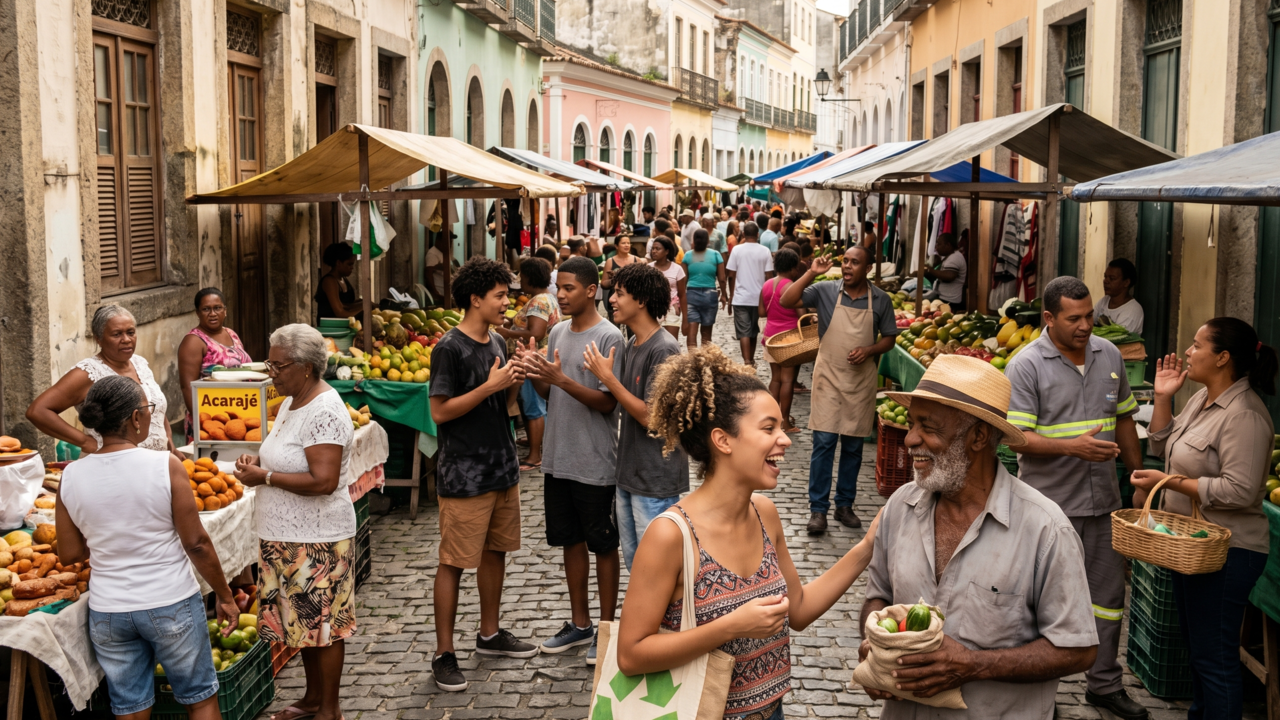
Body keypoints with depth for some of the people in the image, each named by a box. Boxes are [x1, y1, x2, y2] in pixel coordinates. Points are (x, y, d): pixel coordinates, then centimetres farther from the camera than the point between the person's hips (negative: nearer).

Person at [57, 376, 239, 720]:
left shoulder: (71, 476, -4)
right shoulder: (165, 466, -15)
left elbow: (69, 554, 3)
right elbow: (197, 543, -12)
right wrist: (225, 596, -1)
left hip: (108, 611, 4)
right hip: (171, 605, -3)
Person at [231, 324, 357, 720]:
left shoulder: (324, 412, -21)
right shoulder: (292, 401, 9)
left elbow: (324, 480, -28)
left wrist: (265, 477, -20)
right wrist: (257, 459, 4)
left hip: (316, 539, -9)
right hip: (286, 536, 10)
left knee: (322, 623, 2)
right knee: (304, 618, 19)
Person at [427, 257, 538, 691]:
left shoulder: (497, 343, 10)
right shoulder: (450, 349, -15)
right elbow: (441, 411, -18)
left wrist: (513, 384, -2)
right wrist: (490, 386, -20)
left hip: (502, 467, 8)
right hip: (464, 475, -8)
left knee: (495, 552, 17)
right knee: (453, 562, -1)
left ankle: (489, 634, 32)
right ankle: (444, 653, 7)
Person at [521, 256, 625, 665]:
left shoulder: (609, 338, -14)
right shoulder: (557, 333, 8)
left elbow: (607, 403, -18)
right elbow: (549, 395, 12)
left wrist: (560, 378, -27)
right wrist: (536, 375, -9)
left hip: (595, 464, -7)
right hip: (559, 459, 7)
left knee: (603, 545, 6)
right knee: (571, 540, 16)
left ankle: (606, 628, 19)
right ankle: (580, 624, 29)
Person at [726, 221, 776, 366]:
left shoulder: (737, 250, -4)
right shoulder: (765, 251, -3)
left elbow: (731, 275, -3)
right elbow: (769, 276, -3)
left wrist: (731, 294, 11)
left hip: (741, 298, -2)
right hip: (758, 298, 2)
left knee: (744, 332, -3)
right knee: (753, 331, 17)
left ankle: (747, 362, -15)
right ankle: (751, 360, 29)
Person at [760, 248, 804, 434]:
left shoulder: (767, 285, 6)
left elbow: (761, 312, 10)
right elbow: (802, 315, -18)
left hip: (771, 336, 7)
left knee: (775, 378, 13)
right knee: (788, 379, -2)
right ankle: (786, 421, 1)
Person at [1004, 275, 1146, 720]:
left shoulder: (1109, 355, 6)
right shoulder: (1027, 365, -12)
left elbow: (1123, 419, 15)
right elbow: (1016, 435, -17)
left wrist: (1139, 475, 15)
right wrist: (1073, 446, -28)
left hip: (1103, 500, 6)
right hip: (1050, 503, -5)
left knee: (1109, 594, 14)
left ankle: (1105, 684, 29)